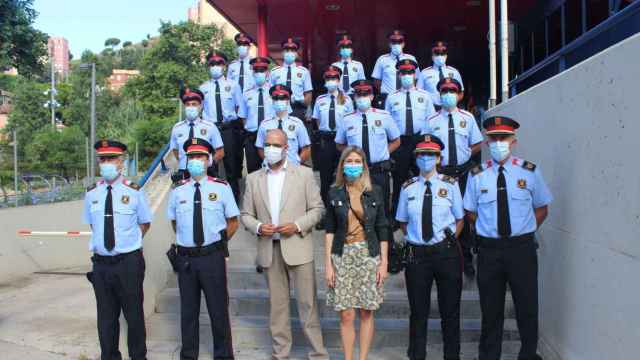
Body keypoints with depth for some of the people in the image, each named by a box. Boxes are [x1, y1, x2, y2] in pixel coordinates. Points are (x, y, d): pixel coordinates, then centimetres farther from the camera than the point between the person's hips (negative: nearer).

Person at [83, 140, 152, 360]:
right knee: (106, 315, 14)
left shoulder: (134, 192, -6)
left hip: (129, 262, -3)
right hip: (101, 262, 3)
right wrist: (104, 239, 5)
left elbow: (145, 223, 6)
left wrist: (129, 241, 0)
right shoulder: (92, 193, 3)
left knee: (134, 313, 8)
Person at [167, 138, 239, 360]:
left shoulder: (221, 188, -3)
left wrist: (218, 243, 3)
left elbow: (233, 222, 4)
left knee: (218, 308, 7)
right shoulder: (178, 190, 4)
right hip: (186, 257, 2)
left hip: (213, 256, -2)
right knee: (188, 309, 13)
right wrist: (186, 240, 8)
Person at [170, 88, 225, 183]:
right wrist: (183, 163, 3)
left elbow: (220, 152, 6)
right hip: (184, 174, 1)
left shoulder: (210, 127, 1)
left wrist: (209, 163, -9)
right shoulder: (177, 128, 6)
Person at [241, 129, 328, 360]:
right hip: (269, 250, 2)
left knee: (307, 302, 0)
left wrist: (297, 225, -13)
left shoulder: (304, 174, 3)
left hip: (298, 247, -2)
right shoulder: (253, 179, 10)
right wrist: (258, 227, -10)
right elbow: (246, 214, 11)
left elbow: (317, 208, 3)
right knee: (277, 304, 10)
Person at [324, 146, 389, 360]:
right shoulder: (335, 194, 3)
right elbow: (329, 230, 4)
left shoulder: (374, 192, 3)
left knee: (366, 312, 4)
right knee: (346, 315, 1)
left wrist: (384, 262, -1)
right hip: (342, 255, 0)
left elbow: (382, 229, 4)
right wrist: (328, 264, -2)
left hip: (368, 254, 0)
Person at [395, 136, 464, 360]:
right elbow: (403, 222, 14)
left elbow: (459, 219, 7)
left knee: (450, 309, 8)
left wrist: (449, 241, -2)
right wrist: (413, 238, 1)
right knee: (418, 310, 9)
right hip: (417, 254, 1)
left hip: (446, 253, -1)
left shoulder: (450, 185, 0)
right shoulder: (408, 188, 5)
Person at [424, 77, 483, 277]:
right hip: (440, 173, 0)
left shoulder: (468, 118, 6)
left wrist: (465, 155, -2)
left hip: (463, 172, 1)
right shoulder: (431, 121, 3)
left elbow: (477, 145, 11)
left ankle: (466, 259, 19)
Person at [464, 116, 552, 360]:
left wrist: (524, 232, 2)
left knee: (527, 305, 9)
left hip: (522, 246, 0)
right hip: (489, 248, 0)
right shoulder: (477, 175, 0)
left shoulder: (529, 172, 0)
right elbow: (471, 212, 8)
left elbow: (542, 209, 8)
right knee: (491, 307, 11)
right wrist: (488, 230, 0)